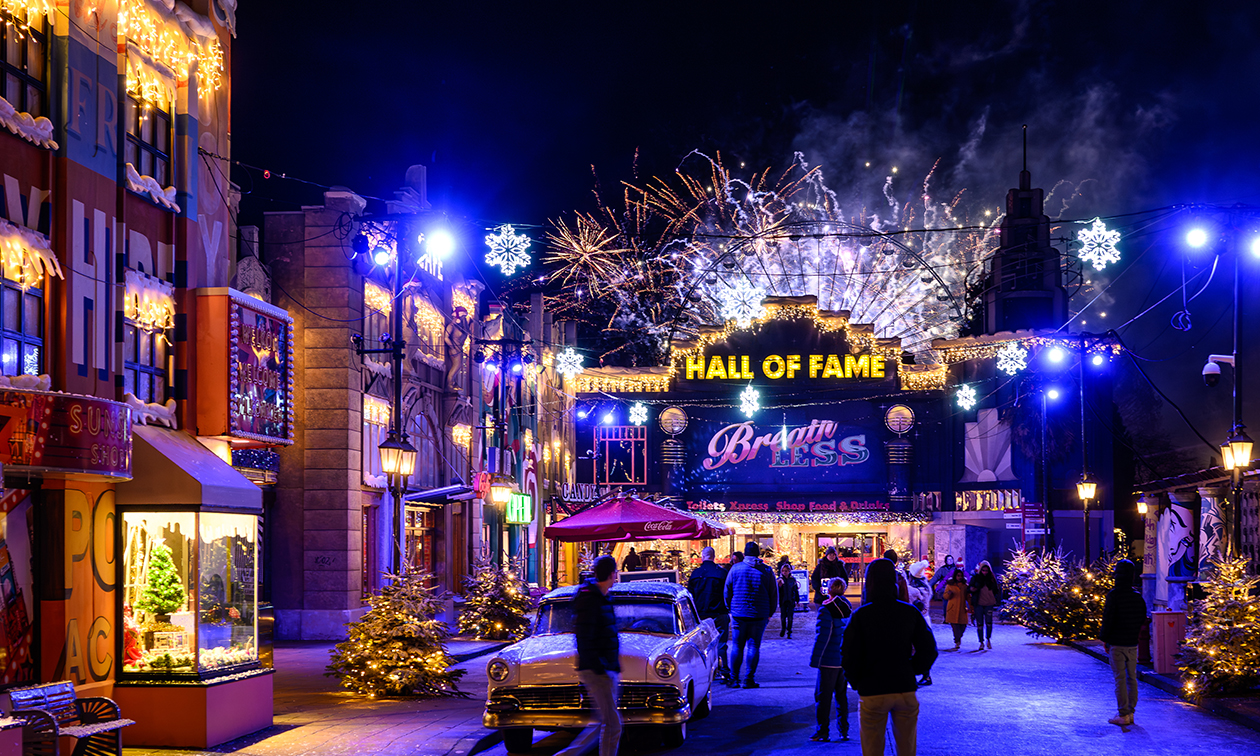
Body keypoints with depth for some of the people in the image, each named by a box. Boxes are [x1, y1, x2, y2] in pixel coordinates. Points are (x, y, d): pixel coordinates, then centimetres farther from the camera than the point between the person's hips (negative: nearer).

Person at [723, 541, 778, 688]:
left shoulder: (735, 569, 1)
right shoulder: (766, 570, 1)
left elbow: (727, 591, 5)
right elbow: (774, 594, 5)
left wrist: (731, 609, 17)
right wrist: (769, 613, 14)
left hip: (738, 614, 0)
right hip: (759, 615, 0)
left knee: (737, 646, 6)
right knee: (754, 646, 2)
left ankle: (734, 679, 4)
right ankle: (749, 679, -1)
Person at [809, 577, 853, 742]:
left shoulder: (826, 609, -13)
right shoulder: (848, 608, 8)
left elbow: (822, 637, -16)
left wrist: (815, 659, -11)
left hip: (830, 660, -6)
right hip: (846, 659, 7)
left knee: (823, 695, 0)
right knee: (842, 694, 13)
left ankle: (822, 732, 0)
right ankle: (844, 731, 15)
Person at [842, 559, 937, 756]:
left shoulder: (861, 615, -9)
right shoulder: (910, 612, -1)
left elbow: (848, 656, -10)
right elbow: (928, 649, 1)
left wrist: (857, 682, 6)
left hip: (872, 693, -2)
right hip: (905, 689, 3)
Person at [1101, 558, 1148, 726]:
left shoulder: (1114, 595, -14)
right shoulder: (1138, 595, 3)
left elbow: (1108, 618, -13)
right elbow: (1143, 619, 10)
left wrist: (1104, 639, -3)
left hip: (1117, 643, -5)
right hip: (1133, 643, 5)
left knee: (1120, 678, -3)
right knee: (1132, 678, 12)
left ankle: (1123, 715, -3)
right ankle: (1130, 712, 15)